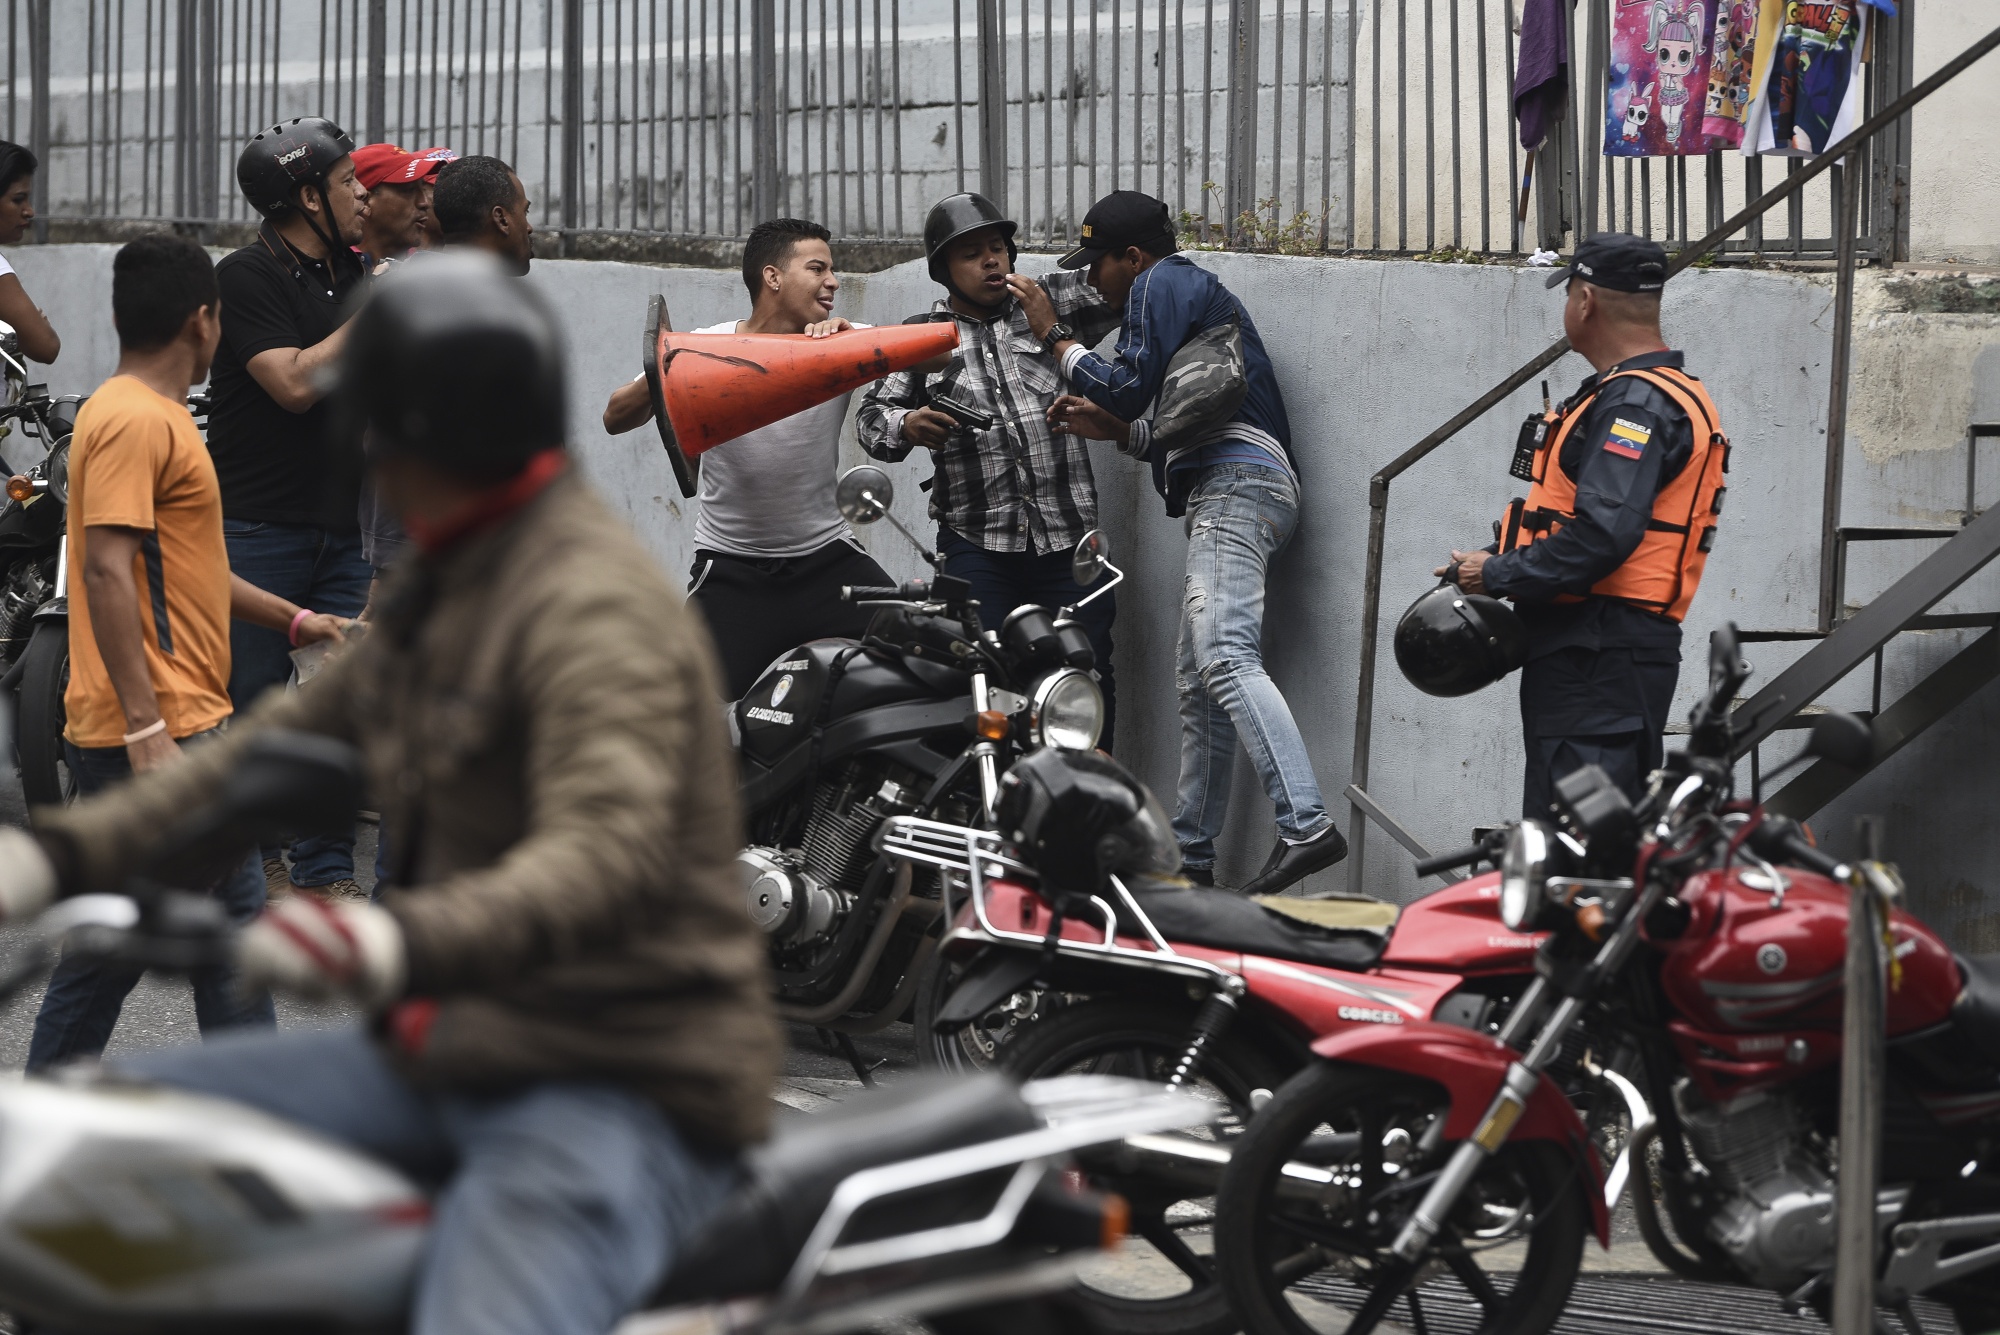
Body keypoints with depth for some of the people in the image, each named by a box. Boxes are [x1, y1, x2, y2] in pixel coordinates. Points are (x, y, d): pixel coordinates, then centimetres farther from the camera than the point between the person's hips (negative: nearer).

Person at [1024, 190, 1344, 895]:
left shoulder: (1164, 282, 2)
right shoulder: (1196, 291, 33)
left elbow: (1129, 383, -9)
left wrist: (1054, 335, 4)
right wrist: (1113, 428, 25)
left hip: (1235, 485, -11)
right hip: (1227, 494, 11)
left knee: (1226, 658, -26)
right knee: (1199, 682, 13)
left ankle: (1306, 825, -40)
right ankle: (1190, 852, 17)